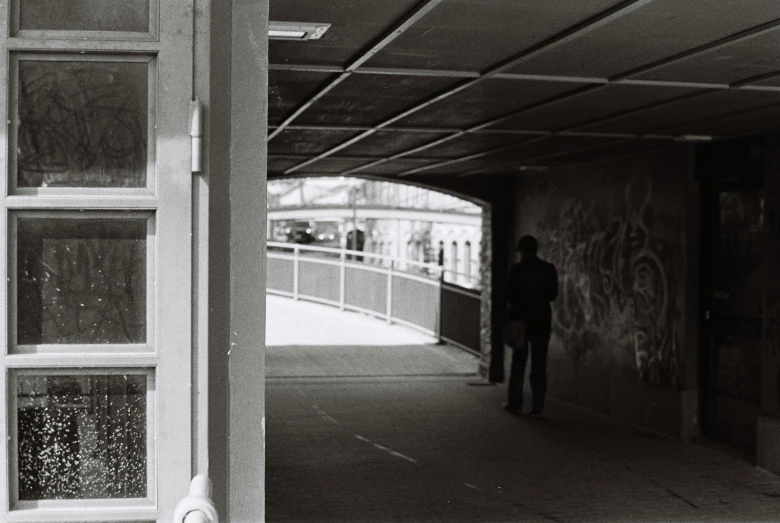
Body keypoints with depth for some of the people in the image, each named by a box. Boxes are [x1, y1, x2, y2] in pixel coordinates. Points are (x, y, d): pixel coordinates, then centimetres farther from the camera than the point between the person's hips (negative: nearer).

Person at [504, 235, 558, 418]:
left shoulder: (517, 270, -10)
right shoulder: (549, 269, -2)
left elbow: (509, 297, -8)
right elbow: (553, 294, 6)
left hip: (520, 320, -2)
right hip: (542, 321, 2)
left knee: (518, 363, 11)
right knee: (539, 365, 4)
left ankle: (515, 403, 15)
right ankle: (537, 407, 1)